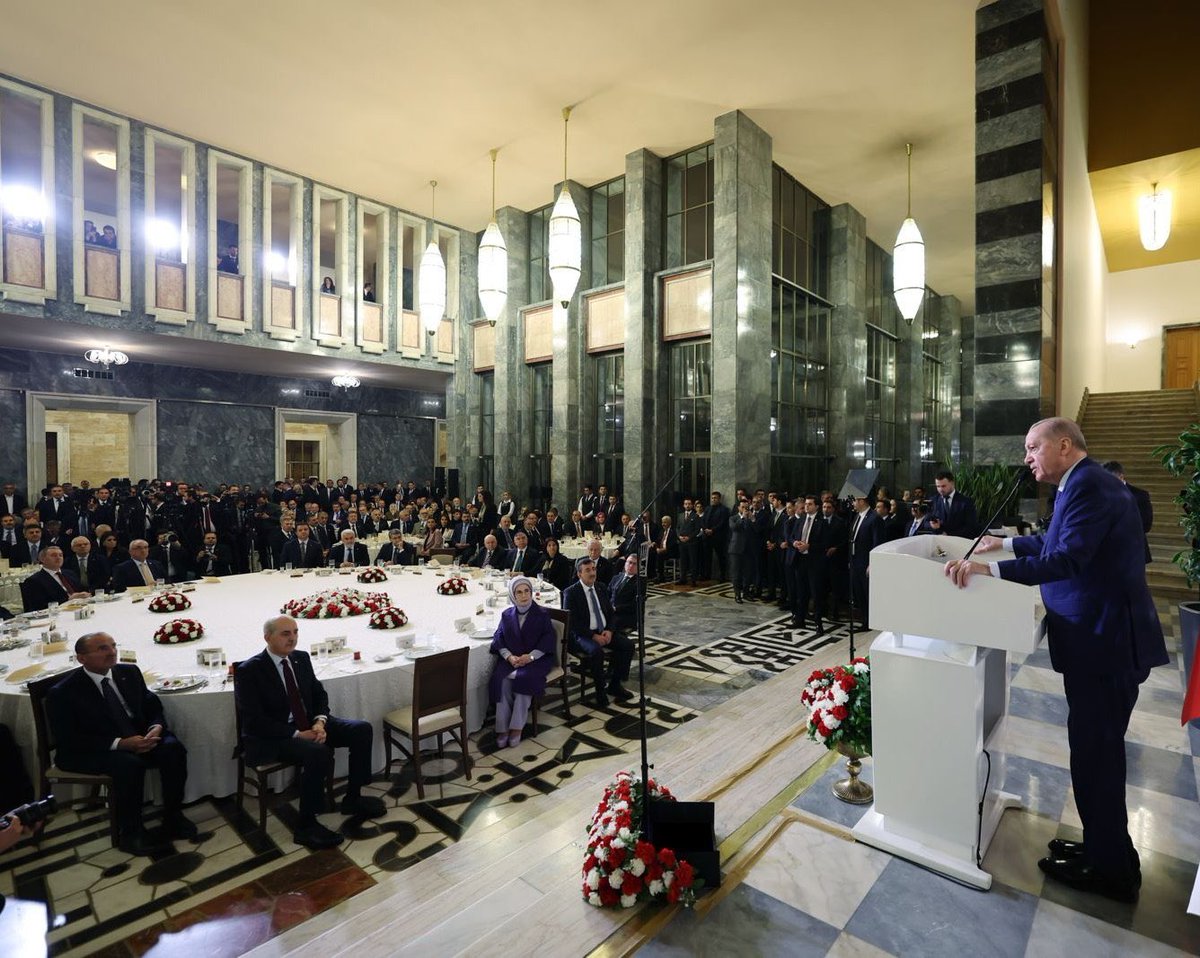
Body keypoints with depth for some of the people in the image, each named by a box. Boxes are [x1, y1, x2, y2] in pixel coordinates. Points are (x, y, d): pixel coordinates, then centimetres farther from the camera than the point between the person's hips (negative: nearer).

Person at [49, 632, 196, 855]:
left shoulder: (130, 673, 4)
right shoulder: (63, 693, -10)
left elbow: (153, 706, 8)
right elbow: (69, 741, -14)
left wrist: (156, 727, -15)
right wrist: (120, 743, -25)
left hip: (138, 738, 4)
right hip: (89, 752, -4)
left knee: (173, 749, -24)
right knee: (129, 764, -34)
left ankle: (172, 818, -9)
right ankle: (128, 832, -12)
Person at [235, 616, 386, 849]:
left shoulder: (301, 658, 4)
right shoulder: (248, 671, -14)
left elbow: (319, 693, 10)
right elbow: (255, 720, -19)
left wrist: (320, 722, -11)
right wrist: (297, 734, -24)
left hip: (308, 725, 7)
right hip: (268, 738, -7)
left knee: (362, 730, -9)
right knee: (319, 753, -34)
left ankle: (352, 799, 6)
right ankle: (305, 825, -15)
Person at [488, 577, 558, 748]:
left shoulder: (542, 614, 1)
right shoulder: (507, 614, 11)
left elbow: (548, 639, -5)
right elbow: (498, 639, 6)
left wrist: (530, 657, -17)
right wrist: (509, 656, -13)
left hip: (536, 658, -2)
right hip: (511, 658, 3)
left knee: (525, 678, -31)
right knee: (501, 681, -26)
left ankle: (517, 727, -22)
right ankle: (502, 728, -19)